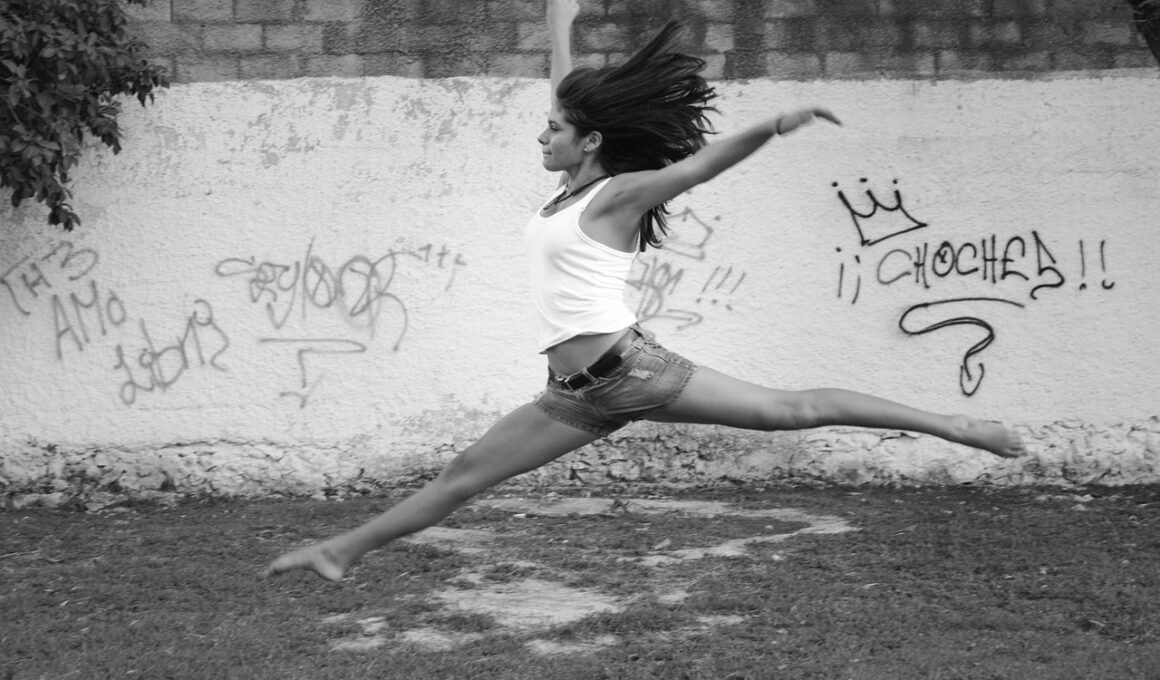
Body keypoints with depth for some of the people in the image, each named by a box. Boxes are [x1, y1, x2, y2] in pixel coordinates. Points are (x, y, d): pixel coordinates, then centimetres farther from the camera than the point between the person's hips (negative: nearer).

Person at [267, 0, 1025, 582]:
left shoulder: (619, 194, -9)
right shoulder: (572, 188, 12)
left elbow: (697, 165, -23)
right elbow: (575, 92, 21)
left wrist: (773, 127, -38)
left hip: (632, 369, -8)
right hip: (580, 392, 8)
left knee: (788, 409, -6)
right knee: (465, 474, 12)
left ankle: (950, 425, 0)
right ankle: (345, 548, 19)